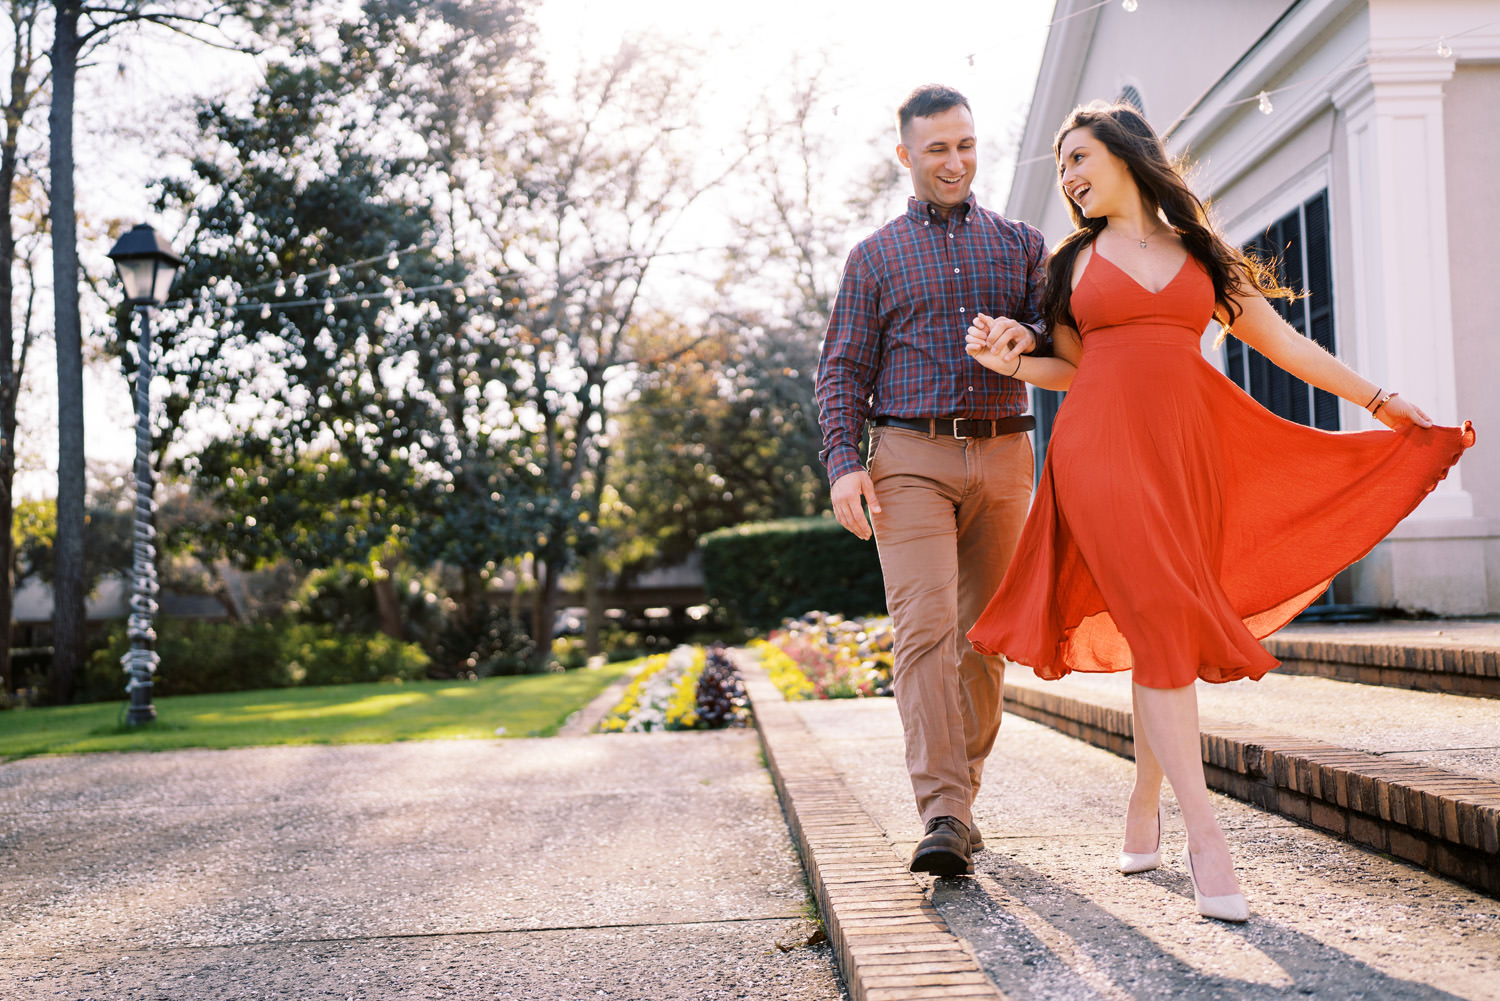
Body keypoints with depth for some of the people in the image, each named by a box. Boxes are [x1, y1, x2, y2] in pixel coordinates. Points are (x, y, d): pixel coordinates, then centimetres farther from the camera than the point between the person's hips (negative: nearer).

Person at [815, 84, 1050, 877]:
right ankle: (943, 816, -19)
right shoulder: (875, 256, 12)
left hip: (1002, 459, 3)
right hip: (910, 459, -2)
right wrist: (842, 464, -7)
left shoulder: (1019, 244, 17)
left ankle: (958, 799, 14)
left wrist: (1029, 336, -12)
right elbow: (842, 368, 7)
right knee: (926, 629, -15)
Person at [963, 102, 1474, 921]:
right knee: (1161, 625, -13)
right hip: (1102, 449, -2)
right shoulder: (1075, 261, 15)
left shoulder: (1199, 253, 16)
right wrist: (1012, 363, -2)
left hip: (1186, 451, 2)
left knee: (1168, 632, 0)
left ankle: (1145, 804, 16)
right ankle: (1203, 831, -14)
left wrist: (1383, 403, 18)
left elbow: (1281, 342, 17)